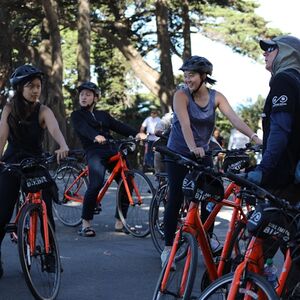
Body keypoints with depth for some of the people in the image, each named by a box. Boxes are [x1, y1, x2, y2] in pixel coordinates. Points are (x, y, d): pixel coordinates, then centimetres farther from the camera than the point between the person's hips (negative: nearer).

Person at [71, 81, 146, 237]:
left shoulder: (103, 115, 25)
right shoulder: (77, 115, 11)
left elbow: (119, 126, 10)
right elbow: (83, 128, -11)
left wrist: (136, 133, -9)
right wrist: (95, 136, -33)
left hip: (112, 151, 5)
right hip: (94, 152, -5)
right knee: (96, 184, -27)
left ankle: (119, 221, 3)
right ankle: (86, 223, -17)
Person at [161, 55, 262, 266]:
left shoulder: (216, 97, -4)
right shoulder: (181, 96, -15)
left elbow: (234, 118, -17)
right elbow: (185, 124, -29)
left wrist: (254, 137, -32)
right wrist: (192, 148, -46)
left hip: (202, 154, 4)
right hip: (179, 154, -3)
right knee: (176, 200, -5)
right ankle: (168, 247, 3)